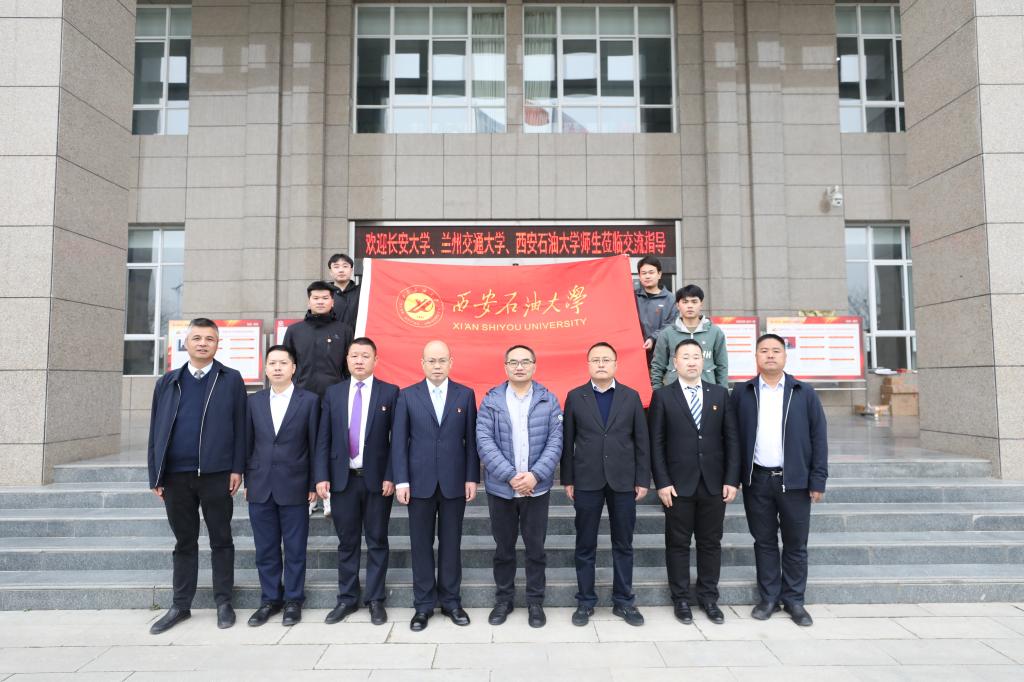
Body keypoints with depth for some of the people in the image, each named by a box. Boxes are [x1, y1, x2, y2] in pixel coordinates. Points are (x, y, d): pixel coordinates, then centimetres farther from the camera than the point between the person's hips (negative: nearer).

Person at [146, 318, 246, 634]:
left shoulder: (231, 380, 2)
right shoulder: (167, 382, 10)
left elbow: (239, 427, -1)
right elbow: (156, 430, 8)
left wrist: (237, 469, -7)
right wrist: (155, 475, 3)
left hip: (216, 474, -3)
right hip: (176, 475, 3)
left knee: (221, 540, 7)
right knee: (184, 542, 14)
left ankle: (223, 603, 18)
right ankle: (181, 605, 24)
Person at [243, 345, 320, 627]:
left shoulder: (309, 400, -2)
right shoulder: (254, 401, 7)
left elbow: (314, 445, -1)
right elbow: (248, 443, 10)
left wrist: (313, 484, -2)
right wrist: (248, 481, 7)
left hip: (294, 487, -3)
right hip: (260, 487, 3)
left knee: (295, 548, 6)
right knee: (265, 548, 11)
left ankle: (293, 600, 20)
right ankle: (270, 599, 25)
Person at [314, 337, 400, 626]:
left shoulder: (390, 392, -1)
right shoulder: (333, 393, 7)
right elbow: (323, 439, 5)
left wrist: (390, 476, -10)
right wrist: (321, 476, -3)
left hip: (377, 479, -2)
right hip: (342, 479, 2)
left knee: (377, 542, 7)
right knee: (347, 542, 11)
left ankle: (375, 600, 19)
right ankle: (347, 599, 24)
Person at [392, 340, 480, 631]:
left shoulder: (465, 395, 3)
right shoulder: (407, 395, 2)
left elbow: (471, 439, 2)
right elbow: (398, 440, 0)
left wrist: (472, 478, -3)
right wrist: (401, 480, -6)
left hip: (454, 482, 0)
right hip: (420, 482, 0)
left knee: (451, 543, 9)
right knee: (421, 544, 7)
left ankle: (451, 601, 22)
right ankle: (424, 604, 19)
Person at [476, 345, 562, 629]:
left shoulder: (549, 401, 1)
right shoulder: (491, 400, -1)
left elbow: (555, 442, -4)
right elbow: (484, 442, -9)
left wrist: (535, 475, -16)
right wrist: (510, 476, -17)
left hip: (537, 487, 0)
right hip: (500, 487, 0)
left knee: (536, 548, 9)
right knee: (503, 548, 12)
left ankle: (535, 602, 25)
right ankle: (503, 599, 28)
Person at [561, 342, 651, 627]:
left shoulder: (631, 396, 3)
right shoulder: (575, 397, 2)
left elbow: (642, 441, 3)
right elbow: (567, 441, 2)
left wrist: (643, 480, -1)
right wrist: (568, 479, 0)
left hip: (623, 481, 1)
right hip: (587, 481, -1)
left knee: (623, 544, 10)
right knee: (585, 545, 7)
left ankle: (624, 601, 23)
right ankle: (585, 601, 20)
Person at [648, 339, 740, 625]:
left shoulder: (720, 394, 7)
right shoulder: (663, 396, 0)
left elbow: (731, 439, 5)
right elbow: (656, 443, -3)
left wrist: (732, 480, -2)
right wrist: (662, 482, -10)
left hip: (714, 483, 2)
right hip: (678, 484, -2)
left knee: (710, 543, 11)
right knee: (678, 543, 7)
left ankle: (708, 597, 25)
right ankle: (681, 599, 19)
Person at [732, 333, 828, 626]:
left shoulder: (804, 393, 2)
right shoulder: (742, 393, 3)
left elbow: (818, 437, 1)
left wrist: (818, 480, -5)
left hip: (794, 480, 0)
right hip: (757, 480, 0)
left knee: (795, 544, 8)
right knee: (764, 542, 10)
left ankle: (794, 599, 23)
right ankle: (768, 597, 22)